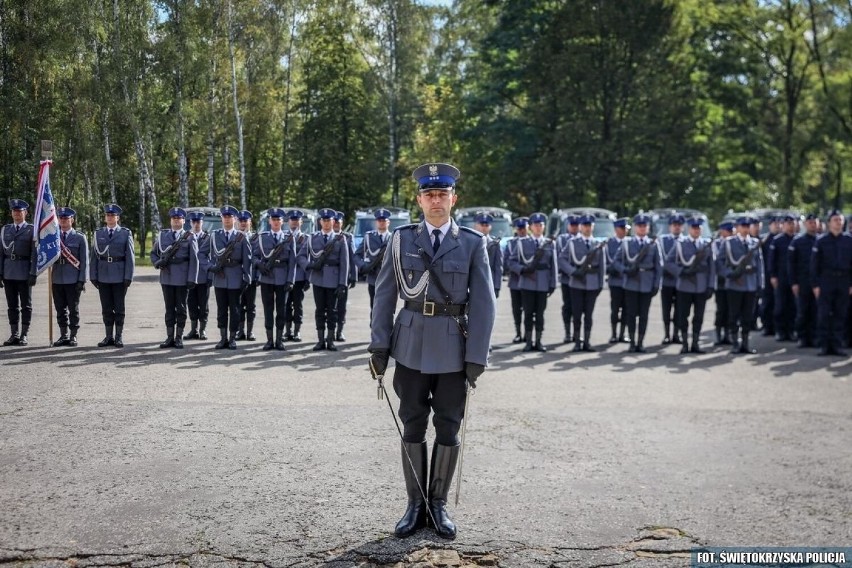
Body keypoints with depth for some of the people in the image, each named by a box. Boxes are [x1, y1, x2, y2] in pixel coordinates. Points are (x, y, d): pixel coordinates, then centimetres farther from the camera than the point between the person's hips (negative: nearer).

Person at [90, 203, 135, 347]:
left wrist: (128, 277, -9)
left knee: (119, 308, 4)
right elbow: (94, 256, 8)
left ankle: (119, 337, 11)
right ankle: (109, 337, 15)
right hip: (103, 276, 3)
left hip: (119, 276, -2)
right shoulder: (98, 233, 8)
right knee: (106, 308, 7)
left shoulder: (126, 233, 1)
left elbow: (130, 257, -2)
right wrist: (93, 276, 2)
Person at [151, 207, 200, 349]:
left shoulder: (189, 237, 1)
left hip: (182, 278, -3)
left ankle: (179, 338, 10)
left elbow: (194, 260, -4)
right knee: (169, 308, 7)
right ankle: (170, 338, 12)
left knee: (181, 308, 3)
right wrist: (157, 263, -4)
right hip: (166, 277, 3)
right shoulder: (162, 235, 11)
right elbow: (153, 253, 18)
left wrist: (192, 279, -11)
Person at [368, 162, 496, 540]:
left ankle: (438, 503, 22)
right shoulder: (401, 239, 3)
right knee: (413, 426, 8)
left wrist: (476, 357, -8)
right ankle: (415, 503, 20)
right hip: (411, 346, 1)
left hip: (454, 348, -1)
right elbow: (384, 295, 3)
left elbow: (483, 303, -3)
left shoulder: (472, 243, 0)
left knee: (448, 428, 7)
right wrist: (379, 347, -2)